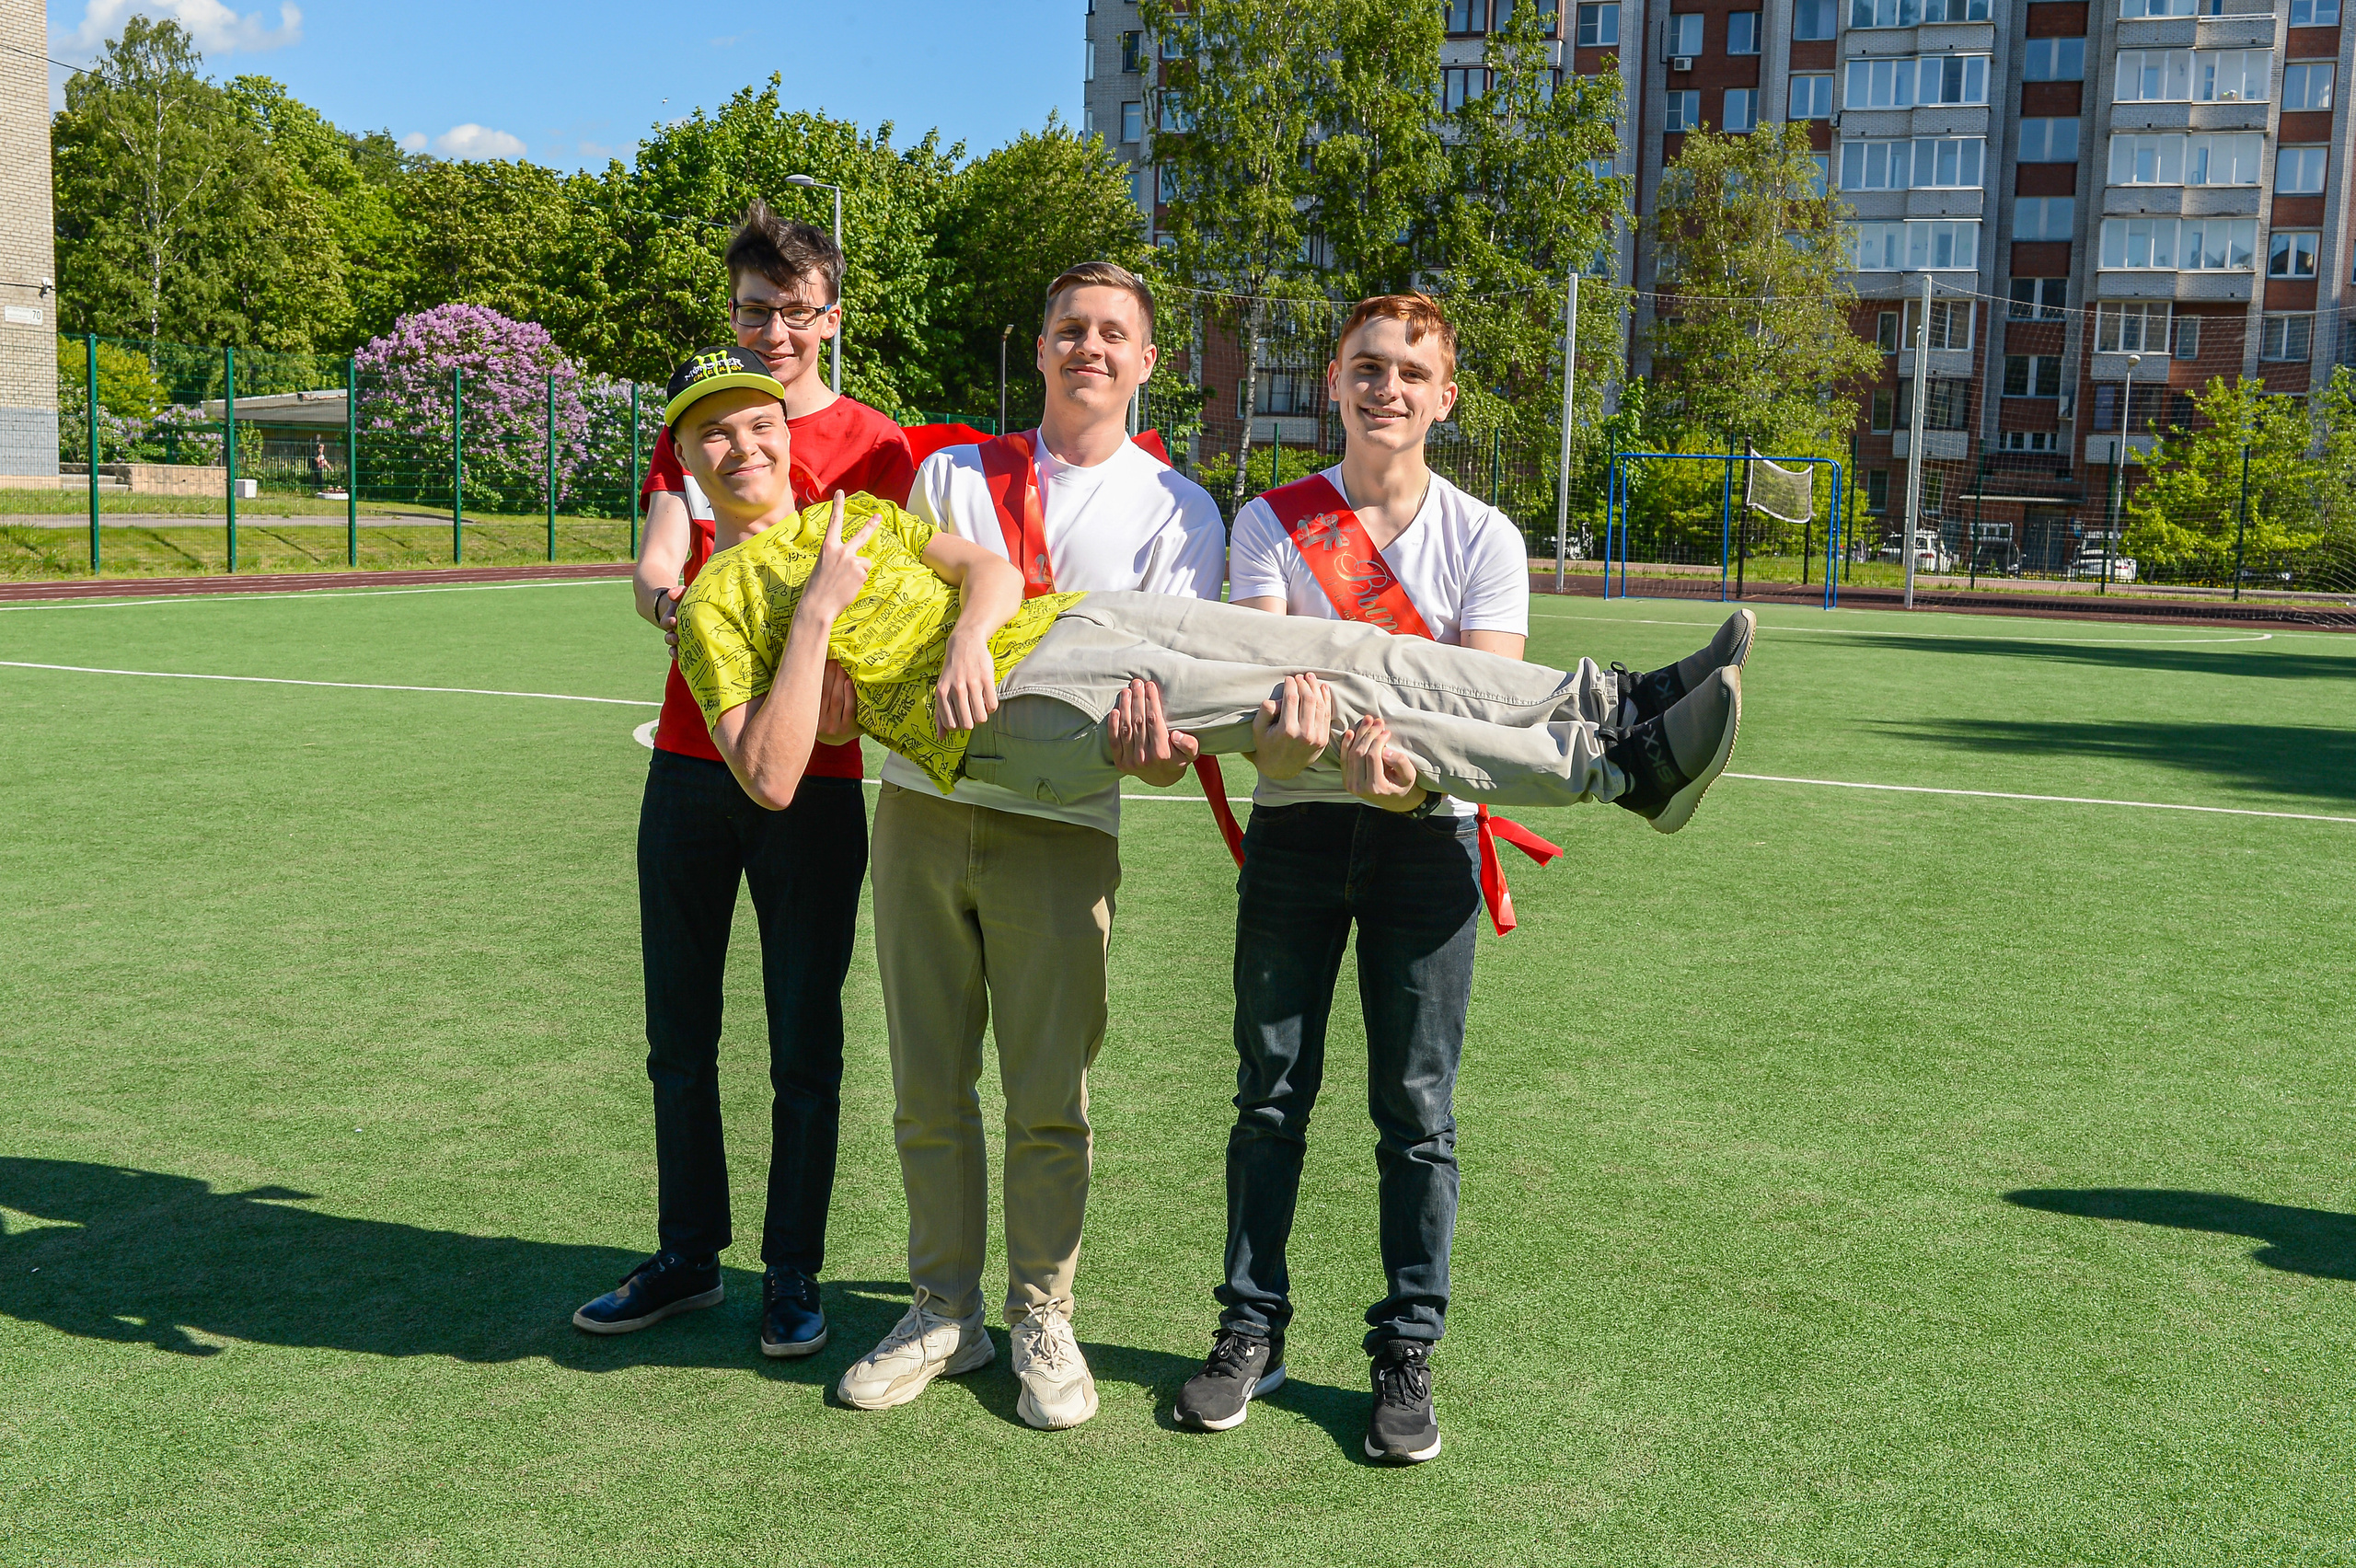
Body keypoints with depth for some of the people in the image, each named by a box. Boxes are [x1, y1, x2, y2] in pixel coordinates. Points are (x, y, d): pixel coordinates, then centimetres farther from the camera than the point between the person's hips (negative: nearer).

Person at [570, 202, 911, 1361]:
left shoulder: (874, 444, 2)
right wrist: (669, 595, -26)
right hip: (689, 765, 4)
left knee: (803, 1044, 3)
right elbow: (654, 567, -2)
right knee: (679, 1033, 10)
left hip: (813, 778, -3)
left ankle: (793, 1274, 16)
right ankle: (687, 1255, 24)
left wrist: (836, 682, -28)